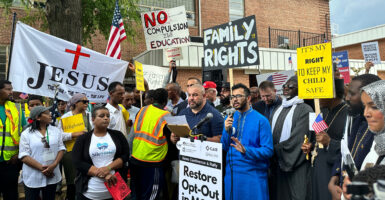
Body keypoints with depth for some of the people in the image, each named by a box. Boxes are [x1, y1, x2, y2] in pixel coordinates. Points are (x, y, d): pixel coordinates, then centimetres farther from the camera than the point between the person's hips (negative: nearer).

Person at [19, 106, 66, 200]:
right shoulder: (26, 134, -5)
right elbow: (24, 156, -10)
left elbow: (61, 148, 2)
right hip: (32, 178, -3)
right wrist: (41, 167, -17)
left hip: (52, 176, 3)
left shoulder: (56, 130, 5)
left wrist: (54, 165, -13)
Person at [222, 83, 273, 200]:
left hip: (253, 174, -4)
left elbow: (268, 150, -10)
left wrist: (246, 151, -25)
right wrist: (227, 130, -10)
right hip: (231, 173, 4)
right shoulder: (229, 119, 7)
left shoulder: (261, 120, -7)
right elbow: (224, 148, 7)